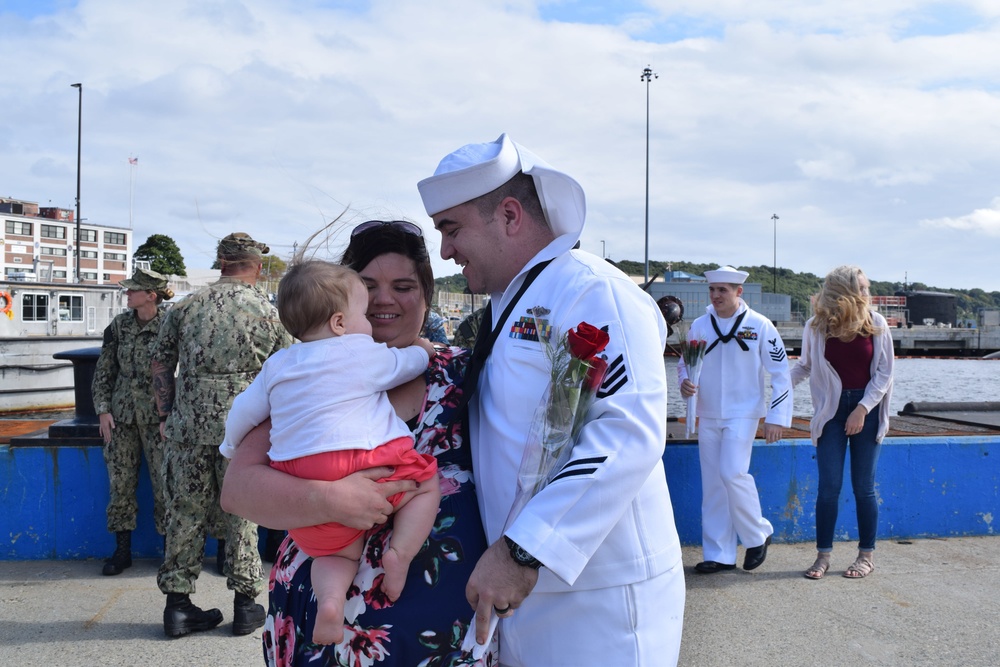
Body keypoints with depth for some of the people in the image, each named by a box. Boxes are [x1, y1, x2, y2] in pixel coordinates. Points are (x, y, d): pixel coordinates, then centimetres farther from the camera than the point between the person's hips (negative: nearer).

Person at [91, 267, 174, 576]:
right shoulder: (119, 326, 6)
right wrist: (103, 410, 2)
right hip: (121, 416, 4)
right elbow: (103, 371, 11)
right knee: (120, 483, 4)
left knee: (164, 483, -3)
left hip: (158, 417, -4)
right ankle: (122, 550, 16)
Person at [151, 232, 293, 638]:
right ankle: (246, 604, 17)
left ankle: (178, 604, 17)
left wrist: (166, 416, 16)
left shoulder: (186, 308, 5)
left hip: (188, 426, 2)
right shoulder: (269, 312, 0)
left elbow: (160, 365, 9)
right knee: (241, 514, 8)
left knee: (186, 513, 10)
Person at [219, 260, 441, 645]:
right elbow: (408, 363, 20)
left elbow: (244, 411, 24)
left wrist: (230, 446, 43)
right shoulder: (366, 353, 4)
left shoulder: (277, 365, 17)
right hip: (368, 465, -4)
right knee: (426, 484, 16)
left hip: (302, 479, 5)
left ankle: (330, 597, -11)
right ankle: (401, 551, -5)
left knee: (337, 552, 19)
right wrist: (422, 349, 43)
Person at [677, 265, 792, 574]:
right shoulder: (699, 325, 4)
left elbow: (780, 373, -4)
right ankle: (719, 555, 15)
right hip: (708, 415, 4)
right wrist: (684, 383, -11)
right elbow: (684, 363, 13)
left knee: (733, 474, -17)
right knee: (712, 484, 5)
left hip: (743, 413, -4)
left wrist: (776, 418, -8)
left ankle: (758, 535, 8)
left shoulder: (759, 326, -6)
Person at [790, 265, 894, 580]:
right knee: (829, 486, -2)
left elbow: (884, 372, -2)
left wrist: (862, 409, -10)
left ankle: (867, 555, 18)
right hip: (831, 411, 0)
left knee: (863, 486, 4)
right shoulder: (816, 326, -5)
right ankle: (823, 554, 8)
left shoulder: (876, 324, -5)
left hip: (866, 409, 0)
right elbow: (805, 366, 6)